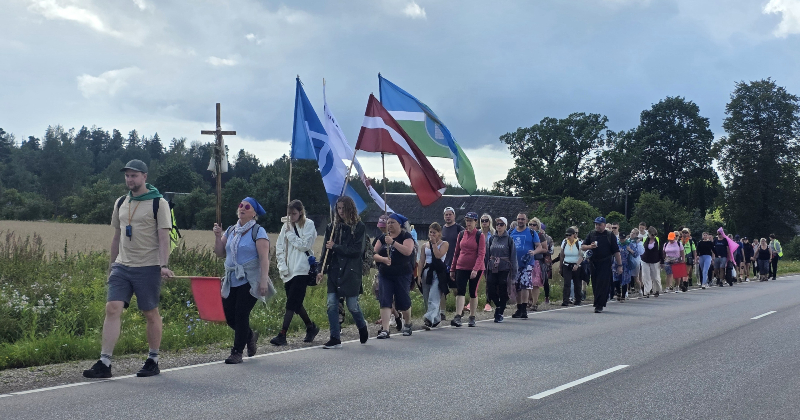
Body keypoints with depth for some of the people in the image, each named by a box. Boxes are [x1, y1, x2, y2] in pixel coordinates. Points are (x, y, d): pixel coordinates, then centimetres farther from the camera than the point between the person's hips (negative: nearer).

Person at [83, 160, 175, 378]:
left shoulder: (158, 203, -4)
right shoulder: (121, 203, 14)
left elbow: (164, 237, -10)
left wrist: (164, 265, -20)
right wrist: (112, 265, 20)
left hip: (148, 267, -5)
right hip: (122, 266, 5)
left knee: (151, 313, 3)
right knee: (112, 308, -7)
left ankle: (153, 361, 17)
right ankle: (104, 363, -9)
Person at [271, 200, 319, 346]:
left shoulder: (308, 225, -1)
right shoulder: (286, 225, 13)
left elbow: (304, 245, -11)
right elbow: (279, 247, 13)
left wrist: (290, 233, -7)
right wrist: (282, 266, 2)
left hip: (301, 270, -6)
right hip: (288, 272, 6)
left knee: (292, 303, -11)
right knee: (295, 303, 11)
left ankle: (282, 334, -14)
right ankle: (311, 327, 29)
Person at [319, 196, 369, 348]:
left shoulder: (359, 227, -2)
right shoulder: (332, 227, 9)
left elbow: (357, 250, -8)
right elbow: (326, 250, 9)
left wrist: (336, 247, -8)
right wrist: (321, 270, 2)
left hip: (351, 272, -4)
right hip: (334, 271, 4)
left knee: (352, 305, 0)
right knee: (331, 304, -3)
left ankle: (362, 328, 30)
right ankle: (335, 339, 4)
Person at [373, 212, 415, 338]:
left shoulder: (406, 237, -3)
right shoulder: (383, 238, 12)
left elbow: (408, 251, -21)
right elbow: (374, 254, 6)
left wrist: (393, 242, -25)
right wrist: (383, 259, -14)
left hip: (402, 275, -4)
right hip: (385, 275, 4)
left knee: (403, 301, 4)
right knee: (385, 301, -8)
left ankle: (407, 323, 31)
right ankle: (385, 329, -11)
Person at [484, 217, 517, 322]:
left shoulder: (509, 239, 1)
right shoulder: (492, 239, 10)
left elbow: (513, 256, 1)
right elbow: (487, 254, 14)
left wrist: (513, 272, -4)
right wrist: (485, 268, 8)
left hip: (504, 270, -3)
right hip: (492, 269, 3)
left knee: (503, 293, -1)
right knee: (491, 291, -2)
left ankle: (500, 313, 10)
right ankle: (498, 306, 25)